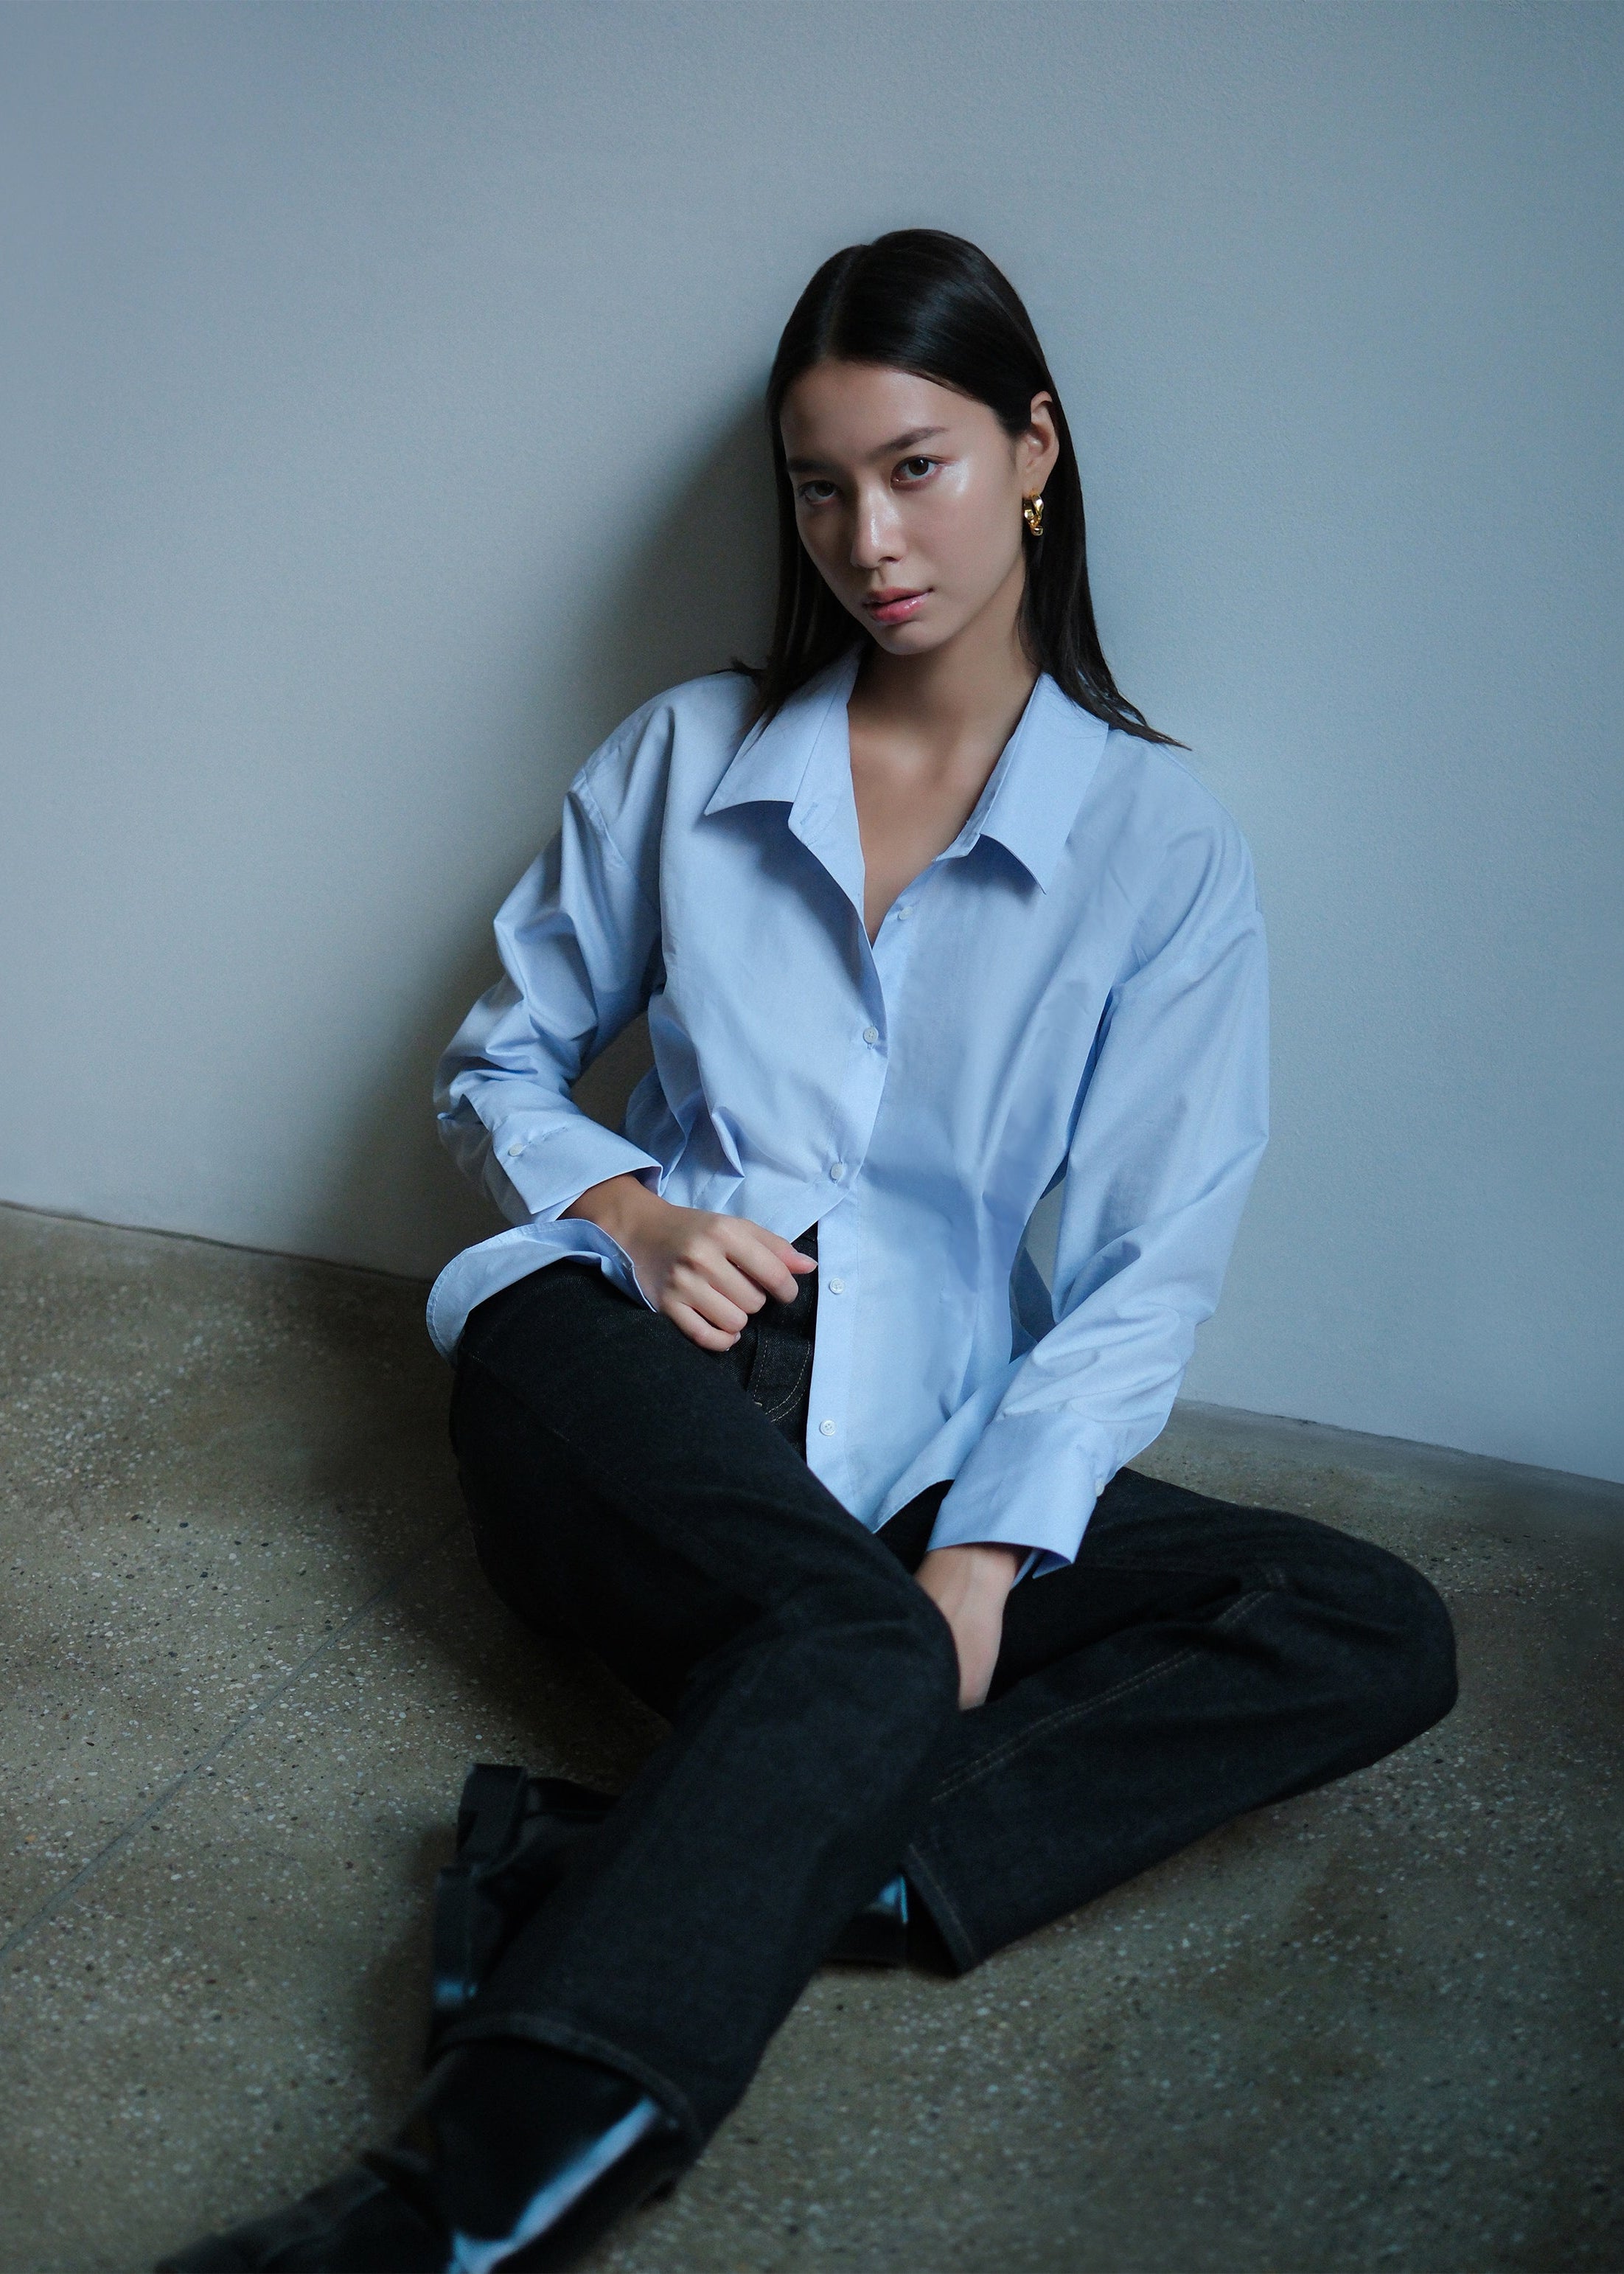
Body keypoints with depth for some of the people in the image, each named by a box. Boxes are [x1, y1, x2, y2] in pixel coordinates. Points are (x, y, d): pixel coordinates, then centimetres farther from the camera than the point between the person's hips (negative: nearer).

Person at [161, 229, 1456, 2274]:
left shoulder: (1161, 846, 6)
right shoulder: (686, 757, 12)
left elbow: (1150, 1265, -1)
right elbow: (496, 1068, 16)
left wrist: (986, 1556, -17)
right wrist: (632, 1211, -7)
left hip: (925, 1444, 2)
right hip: (622, 1363, -1)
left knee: (1380, 1635, -23)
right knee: (861, 1655, -34)